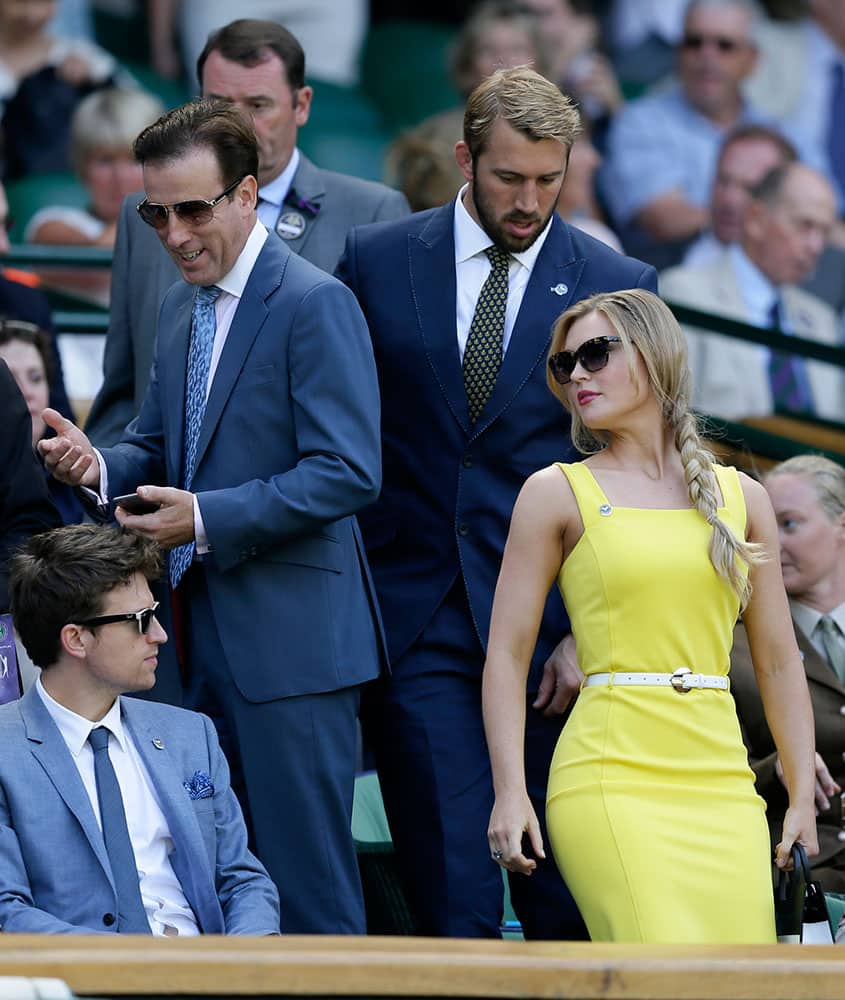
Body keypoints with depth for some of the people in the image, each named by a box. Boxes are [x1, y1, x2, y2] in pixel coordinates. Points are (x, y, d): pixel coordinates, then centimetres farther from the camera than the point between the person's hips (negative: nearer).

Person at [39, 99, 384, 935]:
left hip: (287, 638, -8)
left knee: (304, 875, -5)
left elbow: (347, 474, -18)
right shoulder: (181, 306, 14)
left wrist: (207, 518, -21)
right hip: (200, 630, 8)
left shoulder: (315, 304, -12)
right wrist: (99, 466, -1)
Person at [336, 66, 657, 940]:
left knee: (564, 897, 1)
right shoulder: (375, 261, 6)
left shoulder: (617, 286, 3)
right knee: (450, 892, -6)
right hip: (413, 623, 0)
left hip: (547, 628, 0)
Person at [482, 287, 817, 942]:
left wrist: (803, 798, 10)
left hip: (721, 782, 4)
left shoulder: (742, 497, 14)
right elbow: (507, 653, 3)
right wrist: (510, 790, -7)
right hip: (612, 779, -4)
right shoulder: (558, 493, 6)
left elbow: (778, 661, 17)